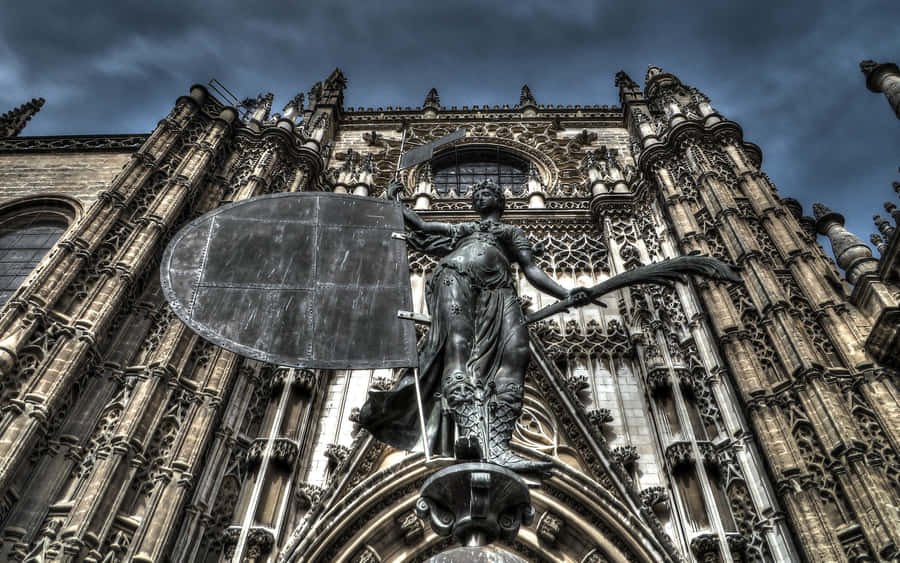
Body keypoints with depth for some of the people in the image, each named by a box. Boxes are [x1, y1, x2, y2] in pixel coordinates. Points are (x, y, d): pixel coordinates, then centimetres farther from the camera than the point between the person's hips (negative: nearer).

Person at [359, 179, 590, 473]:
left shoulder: (513, 232, 34)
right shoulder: (459, 228, 40)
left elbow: (532, 269, 18)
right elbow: (420, 225, 39)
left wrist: (566, 293, 2)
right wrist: (394, 200, 37)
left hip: (498, 290, 0)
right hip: (456, 275, 0)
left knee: (515, 351, -29)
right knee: (458, 339, -32)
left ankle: (495, 444, -44)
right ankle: (471, 429, -52)